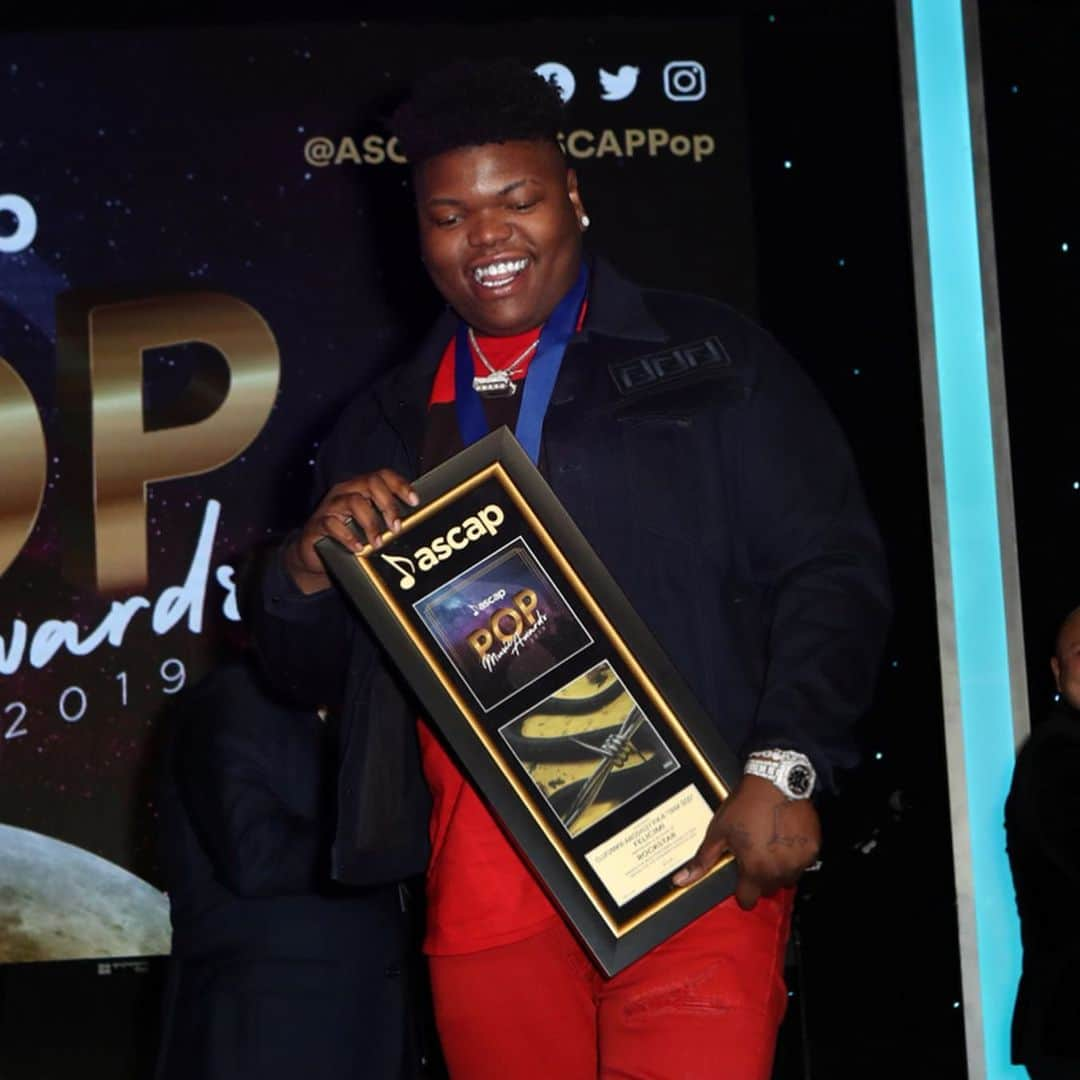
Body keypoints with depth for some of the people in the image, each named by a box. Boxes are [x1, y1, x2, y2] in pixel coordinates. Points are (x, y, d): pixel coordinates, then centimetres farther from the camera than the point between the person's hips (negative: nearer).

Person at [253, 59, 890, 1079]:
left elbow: (831, 566, 0)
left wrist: (782, 767, -13)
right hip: (480, 873, 4)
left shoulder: (709, 359, 6)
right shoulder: (383, 426, 17)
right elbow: (306, 669, 20)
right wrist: (310, 565, -3)